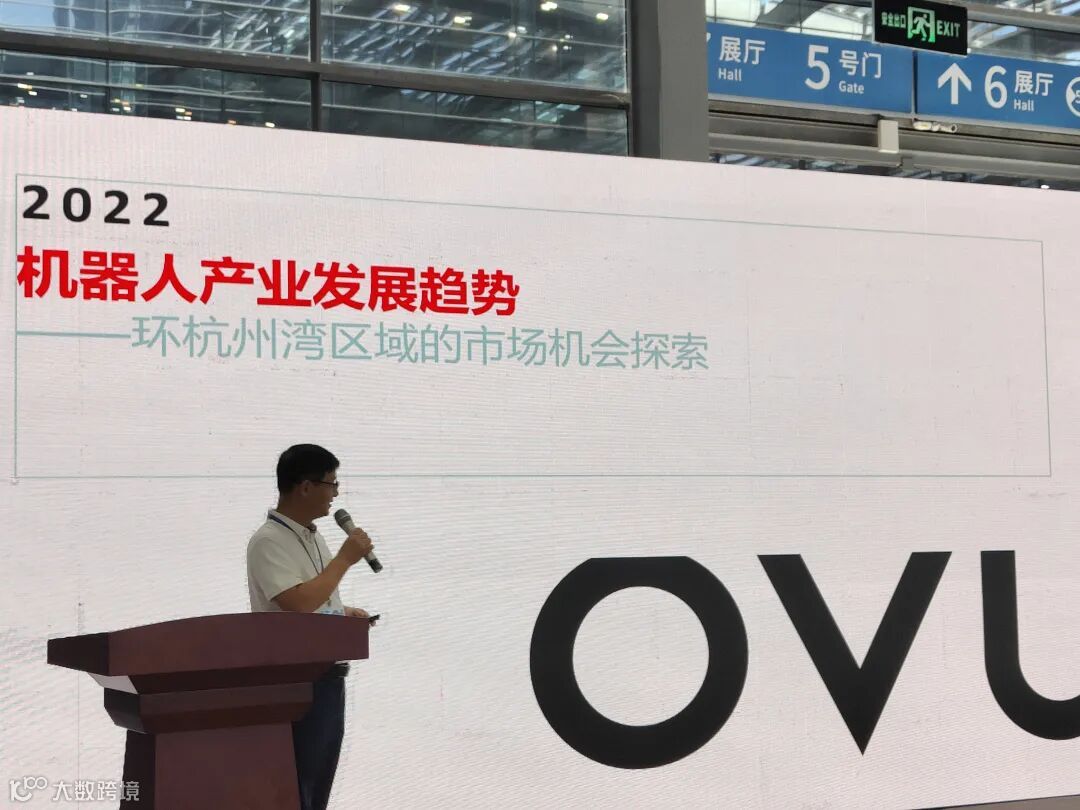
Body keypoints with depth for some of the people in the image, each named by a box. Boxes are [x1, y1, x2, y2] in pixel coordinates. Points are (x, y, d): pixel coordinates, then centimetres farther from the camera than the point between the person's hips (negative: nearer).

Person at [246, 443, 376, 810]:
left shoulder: (313, 536, 13)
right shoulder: (268, 541, -15)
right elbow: (299, 603, -27)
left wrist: (345, 612, 7)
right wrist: (346, 558, -18)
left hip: (328, 674, 9)